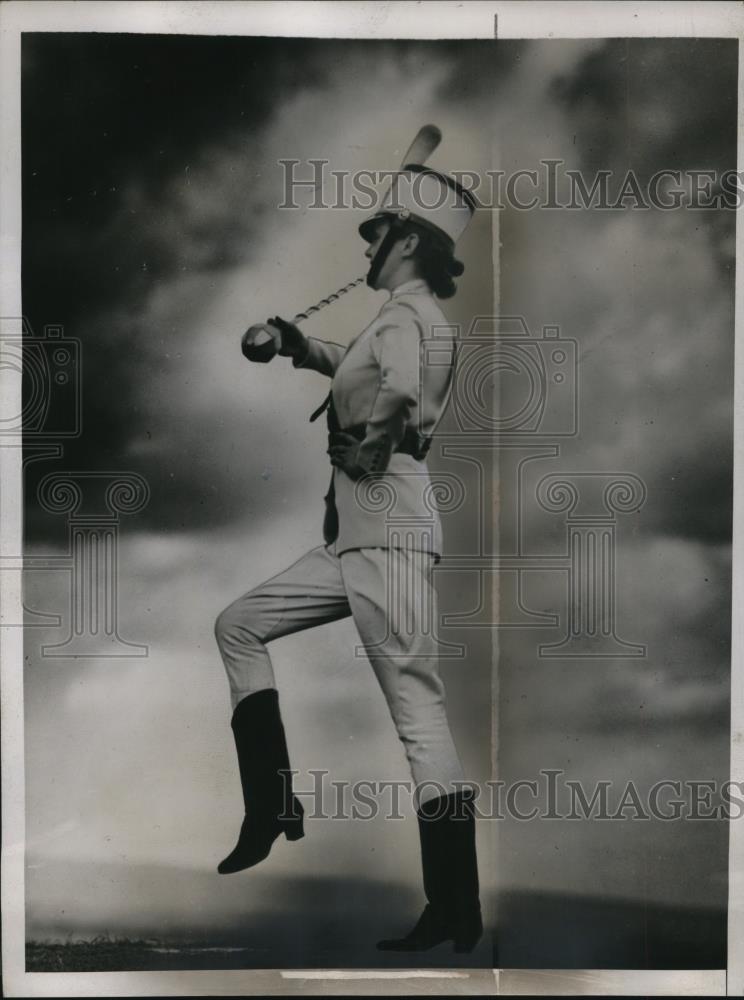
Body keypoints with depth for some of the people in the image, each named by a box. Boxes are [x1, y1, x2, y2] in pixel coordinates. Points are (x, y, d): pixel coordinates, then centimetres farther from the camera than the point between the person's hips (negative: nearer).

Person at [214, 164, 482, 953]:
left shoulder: (406, 312, -8)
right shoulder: (410, 316, 21)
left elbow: (400, 390, -31)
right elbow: (361, 370, 39)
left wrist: (371, 441, -13)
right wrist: (295, 345, 24)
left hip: (390, 532, -10)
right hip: (352, 534, 10)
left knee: (417, 709, -10)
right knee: (239, 624, 14)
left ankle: (456, 911, -3)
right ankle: (273, 807, 15)